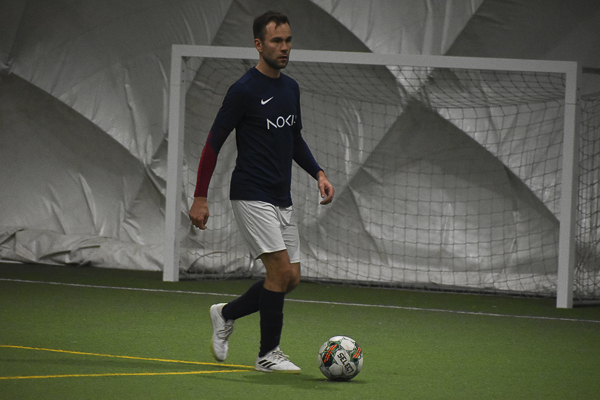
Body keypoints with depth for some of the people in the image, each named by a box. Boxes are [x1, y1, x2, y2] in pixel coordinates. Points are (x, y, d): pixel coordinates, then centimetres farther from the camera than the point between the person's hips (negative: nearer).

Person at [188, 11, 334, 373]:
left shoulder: (291, 88, 11)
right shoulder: (244, 91, -12)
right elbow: (213, 143, -8)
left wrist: (318, 173, 8)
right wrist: (200, 198, -11)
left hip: (282, 200, 8)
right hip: (252, 196, -8)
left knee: (290, 279, 6)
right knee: (281, 269, -15)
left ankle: (227, 314, 26)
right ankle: (268, 354, -4)